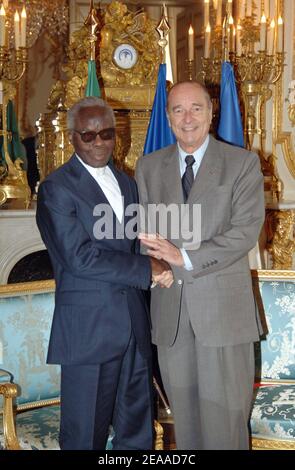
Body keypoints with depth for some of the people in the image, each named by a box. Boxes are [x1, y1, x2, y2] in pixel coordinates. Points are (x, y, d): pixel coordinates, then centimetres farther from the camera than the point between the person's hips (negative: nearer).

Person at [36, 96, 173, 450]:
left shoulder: (126, 183, 16)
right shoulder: (56, 188, -8)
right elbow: (79, 257, -17)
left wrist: (155, 264, -4)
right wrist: (146, 270, -15)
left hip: (133, 324, 7)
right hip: (88, 327, -6)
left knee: (137, 428, 16)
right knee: (85, 433, 5)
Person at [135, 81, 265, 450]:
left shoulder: (243, 164, 0)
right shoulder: (148, 167, 12)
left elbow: (246, 230, -9)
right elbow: (142, 228, 10)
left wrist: (185, 257, -17)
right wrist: (158, 252, -12)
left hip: (223, 304, -3)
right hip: (170, 307, 3)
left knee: (224, 408, 1)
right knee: (183, 405, 12)